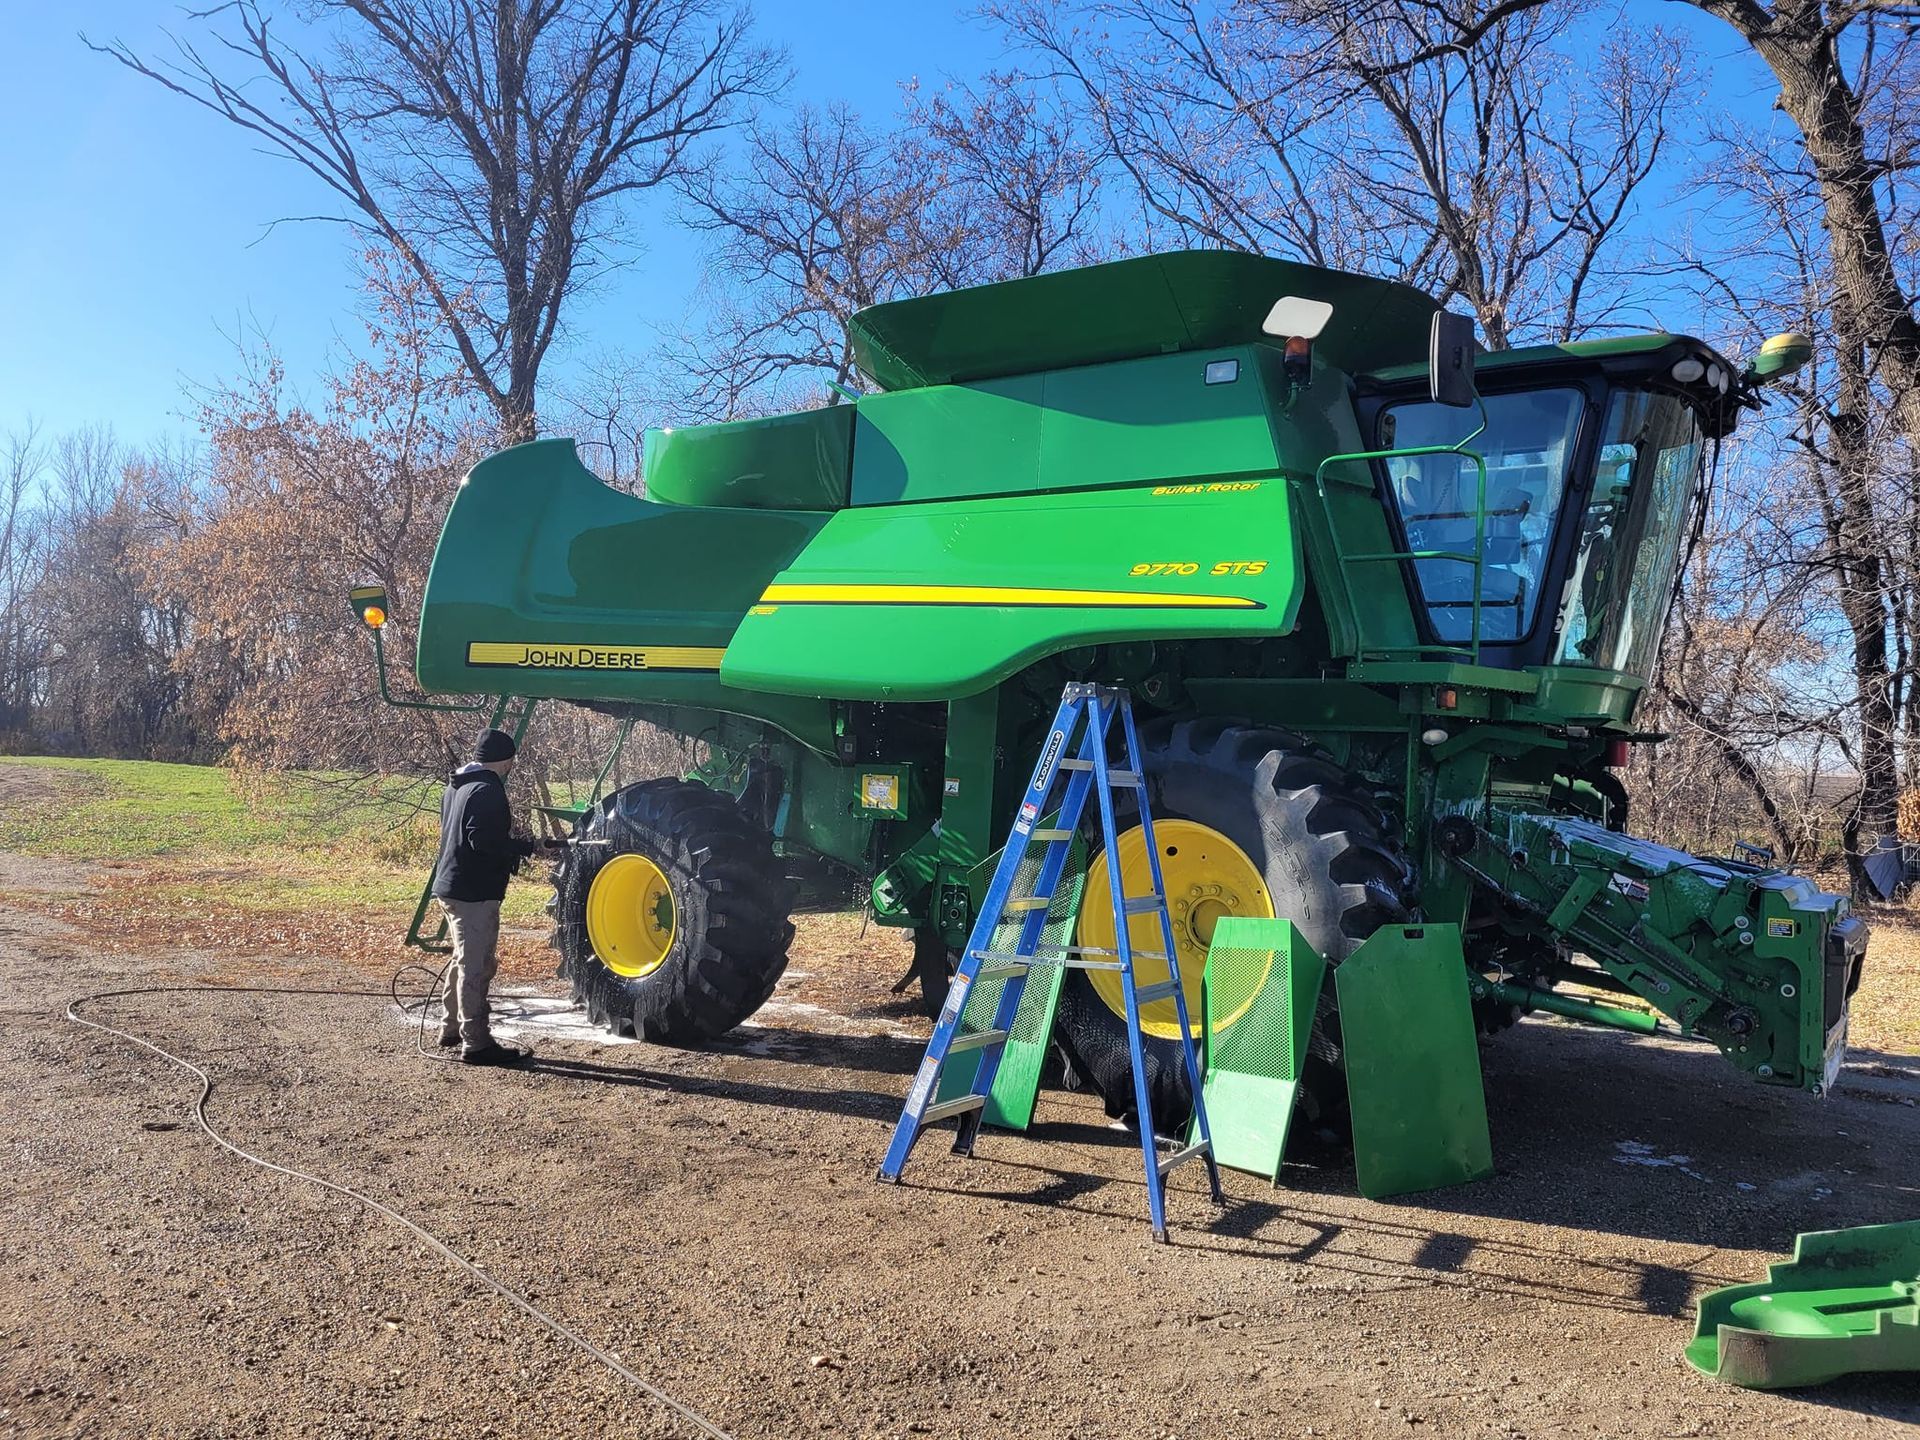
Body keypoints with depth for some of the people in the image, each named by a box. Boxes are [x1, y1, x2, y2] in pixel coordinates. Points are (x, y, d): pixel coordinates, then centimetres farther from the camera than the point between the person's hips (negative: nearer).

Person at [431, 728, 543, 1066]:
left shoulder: (457, 786, 15)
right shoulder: (488, 790, -16)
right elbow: (485, 841, -25)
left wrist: (512, 847, 16)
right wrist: (527, 847, -14)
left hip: (451, 886, 10)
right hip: (475, 892, -10)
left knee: (465, 959, 22)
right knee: (477, 966, -5)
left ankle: (452, 1028, 32)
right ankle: (476, 1044, -2)